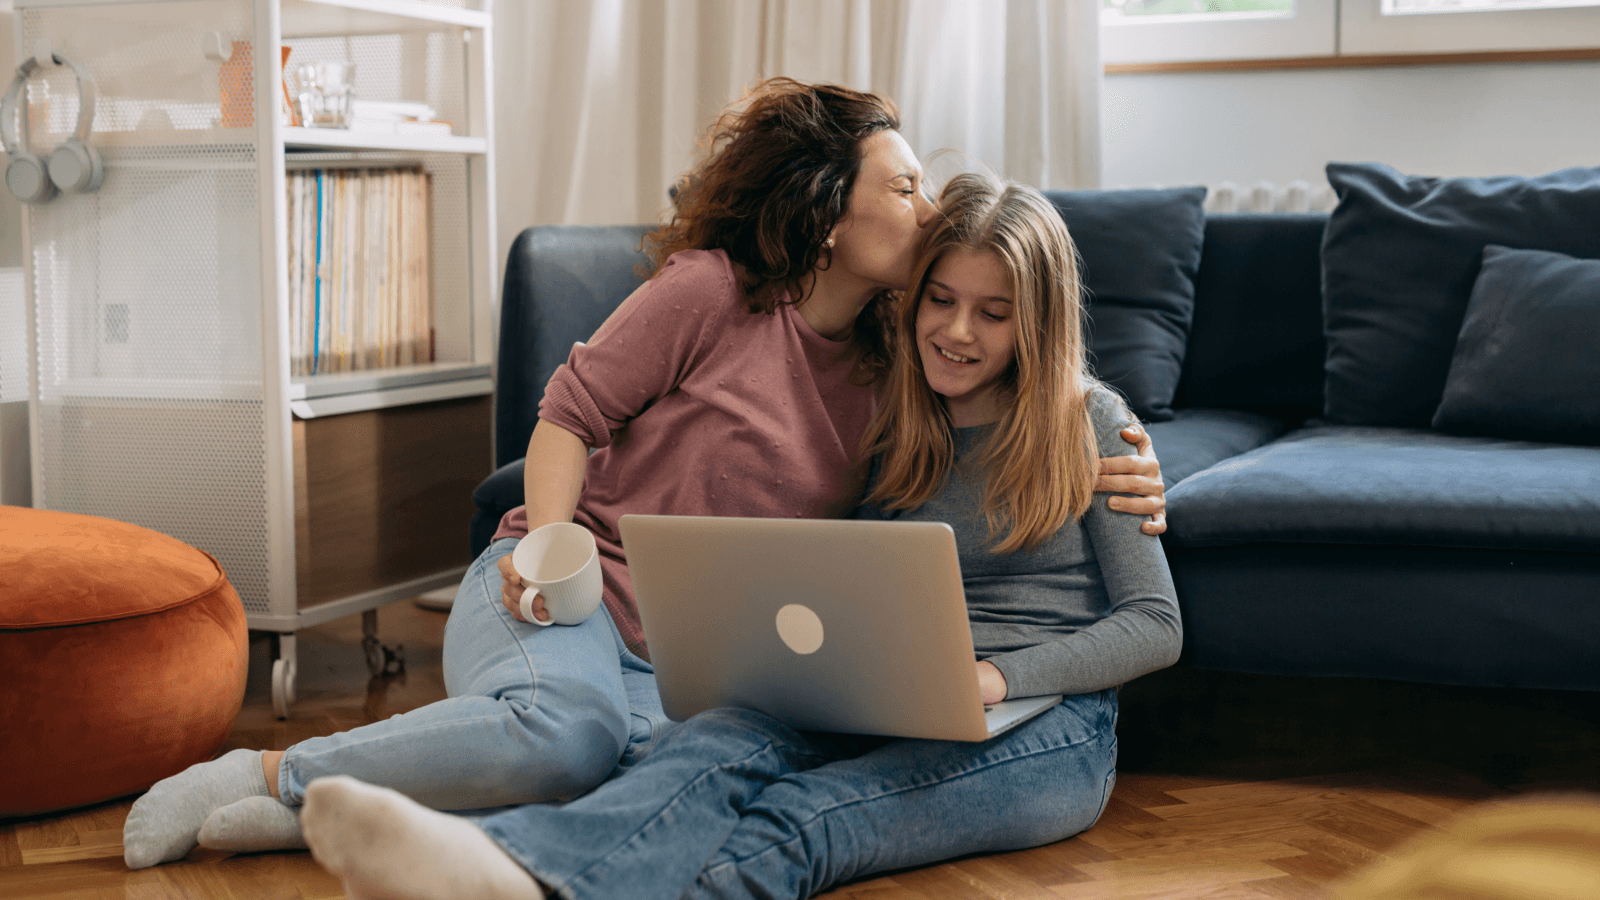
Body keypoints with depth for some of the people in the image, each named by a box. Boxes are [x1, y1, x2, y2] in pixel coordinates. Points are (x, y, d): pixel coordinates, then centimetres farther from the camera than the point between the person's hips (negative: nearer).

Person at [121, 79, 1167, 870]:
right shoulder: (710, 293, -4)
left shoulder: (887, 373, 13)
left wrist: (1101, 483, -3)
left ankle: (325, 805, -25)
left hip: (684, 664, 5)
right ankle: (273, 772, -19)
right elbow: (571, 413, -1)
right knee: (569, 724, -40)